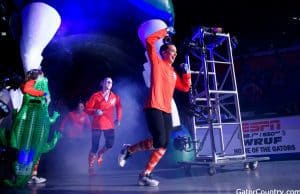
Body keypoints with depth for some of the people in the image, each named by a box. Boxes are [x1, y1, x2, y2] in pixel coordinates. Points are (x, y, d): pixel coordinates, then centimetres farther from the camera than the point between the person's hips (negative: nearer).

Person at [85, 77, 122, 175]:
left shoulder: (115, 97, 3)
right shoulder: (96, 96, -5)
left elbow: (119, 108, 20)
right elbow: (87, 109, -4)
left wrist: (118, 119, 12)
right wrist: (95, 111, -23)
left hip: (109, 125, 3)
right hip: (97, 125, -3)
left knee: (110, 144, -2)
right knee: (94, 147, -1)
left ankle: (100, 154, 32)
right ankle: (90, 167, 15)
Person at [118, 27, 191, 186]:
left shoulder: (173, 73, 25)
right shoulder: (157, 63, 7)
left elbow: (185, 87, 27)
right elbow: (149, 41, -2)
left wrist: (187, 72, 18)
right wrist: (165, 32, 9)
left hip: (167, 111, 8)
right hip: (154, 108, -7)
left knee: (163, 146, -1)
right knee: (159, 141, -19)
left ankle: (145, 175, 5)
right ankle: (128, 150, 4)